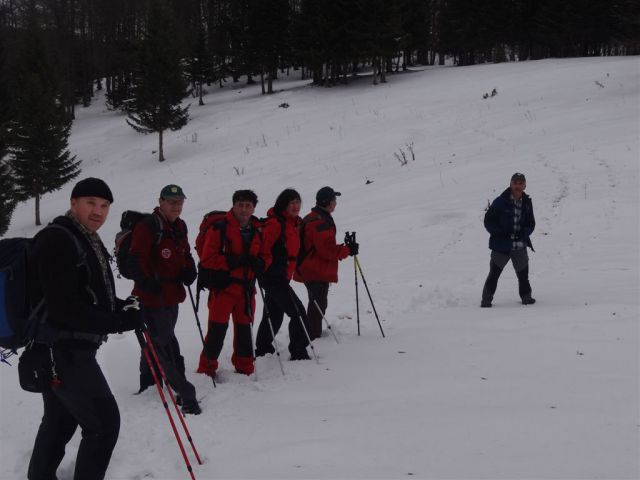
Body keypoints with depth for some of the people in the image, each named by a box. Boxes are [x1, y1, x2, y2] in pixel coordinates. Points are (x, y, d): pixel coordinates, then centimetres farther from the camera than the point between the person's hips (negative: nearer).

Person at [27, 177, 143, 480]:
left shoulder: (89, 242, 14)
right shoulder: (56, 240, -18)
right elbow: (62, 307, -26)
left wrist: (122, 306, 4)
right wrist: (118, 322, -23)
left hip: (69, 348, 10)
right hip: (61, 350, -10)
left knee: (60, 421, 22)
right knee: (104, 421, -8)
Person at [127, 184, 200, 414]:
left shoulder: (180, 227, 11)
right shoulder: (148, 226, -15)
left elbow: (185, 255, 24)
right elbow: (135, 260, -19)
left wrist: (189, 270, 5)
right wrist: (146, 283, -29)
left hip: (172, 295, 9)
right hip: (152, 297, -9)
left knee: (157, 340, 20)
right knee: (165, 344, -7)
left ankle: (147, 383, 36)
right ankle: (185, 393, -5)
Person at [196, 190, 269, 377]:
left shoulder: (258, 231, 9)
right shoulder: (219, 228, -9)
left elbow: (266, 256, 17)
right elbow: (207, 259, -13)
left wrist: (259, 263, -6)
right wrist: (232, 261, -23)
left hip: (246, 288, 5)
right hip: (223, 286, -5)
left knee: (244, 328, 15)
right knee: (217, 330, -6)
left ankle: (245, 368, 28)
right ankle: (207, 369, 5)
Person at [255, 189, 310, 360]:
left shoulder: (293, 223, 12)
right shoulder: (275, 223, -18)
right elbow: (261, 248, -21)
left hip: (282, 277, 10)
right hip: (273, 276, -10)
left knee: (275, 314, 18)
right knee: (298, 311, -10)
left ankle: (263, 350, 29)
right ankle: (299, 352, -5)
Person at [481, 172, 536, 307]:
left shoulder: (527, 202, 4)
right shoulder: (500, 202, -9)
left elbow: (531, 224, 10)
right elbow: (488, 220, -6)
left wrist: (523, 233, -10)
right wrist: (500, 233, -17)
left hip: (520, 245, 4)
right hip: (501, 245, -4)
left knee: (523, 273, 11)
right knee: (494, 273, -3)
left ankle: (526, 296, 30)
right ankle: (486, 300, 7)